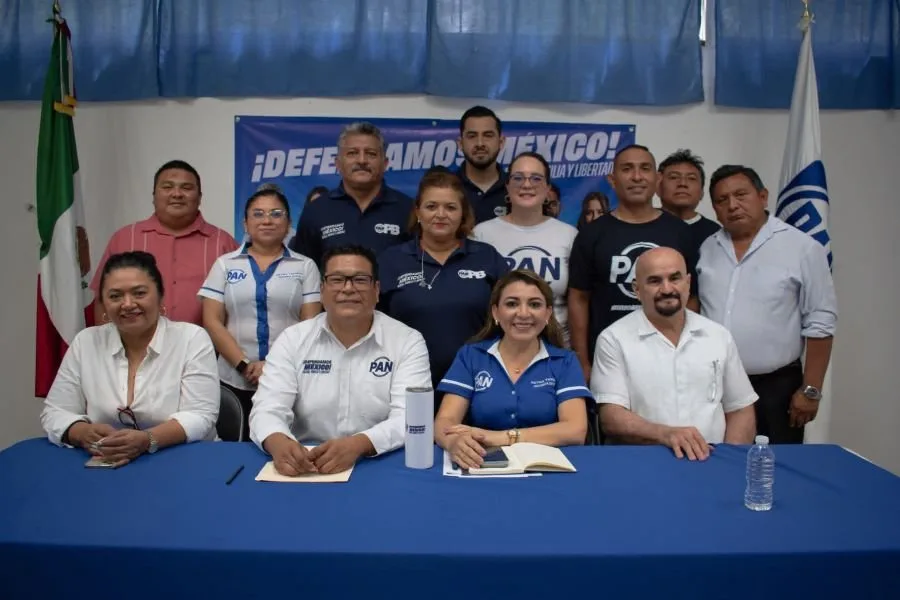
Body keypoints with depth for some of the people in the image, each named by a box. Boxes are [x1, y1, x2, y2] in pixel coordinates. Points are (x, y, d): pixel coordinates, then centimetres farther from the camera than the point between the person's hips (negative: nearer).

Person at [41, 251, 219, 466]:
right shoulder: (85, 343, 6)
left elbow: (200, 417, -11)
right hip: (103, 465, 3)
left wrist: (148, 440, -27)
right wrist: (84, 433, -16)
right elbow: (55, 413, 5)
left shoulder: (193, 339, -4)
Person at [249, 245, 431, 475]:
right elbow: (268, 409, -5)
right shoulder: (292, 340, 4)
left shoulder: (408, 342, -2)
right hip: (305, 467, 2)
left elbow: (409, 418, -13)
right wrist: (278, 443, -28)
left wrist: (358, 445, -32)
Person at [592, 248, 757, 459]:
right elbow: (611, 419, -9)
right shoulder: (614, 339, -2)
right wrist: (664, 434, -25)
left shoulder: (719, 336, 11)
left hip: (711, 459, 4)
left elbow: (740, 410, 14)